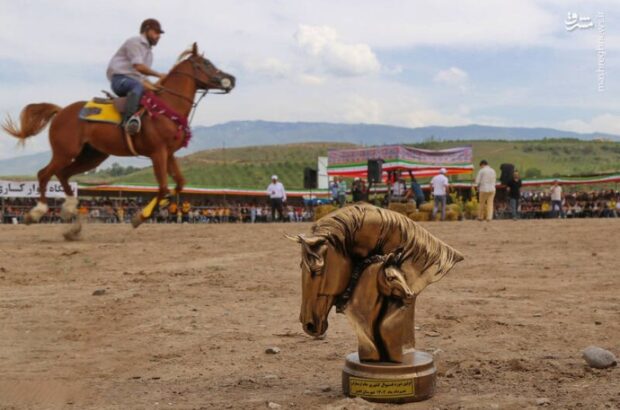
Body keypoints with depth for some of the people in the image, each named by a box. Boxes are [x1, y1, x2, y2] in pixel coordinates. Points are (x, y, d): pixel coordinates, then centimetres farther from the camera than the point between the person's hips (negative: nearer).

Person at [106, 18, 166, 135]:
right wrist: (159, 75, -11)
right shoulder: (134, 42, -4)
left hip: (135, 81, 10)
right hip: (120, 78, -10)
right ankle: (128, 119, -52)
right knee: (138, 87, -40)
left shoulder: (148, 51, 26)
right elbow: (138, 66, -17)